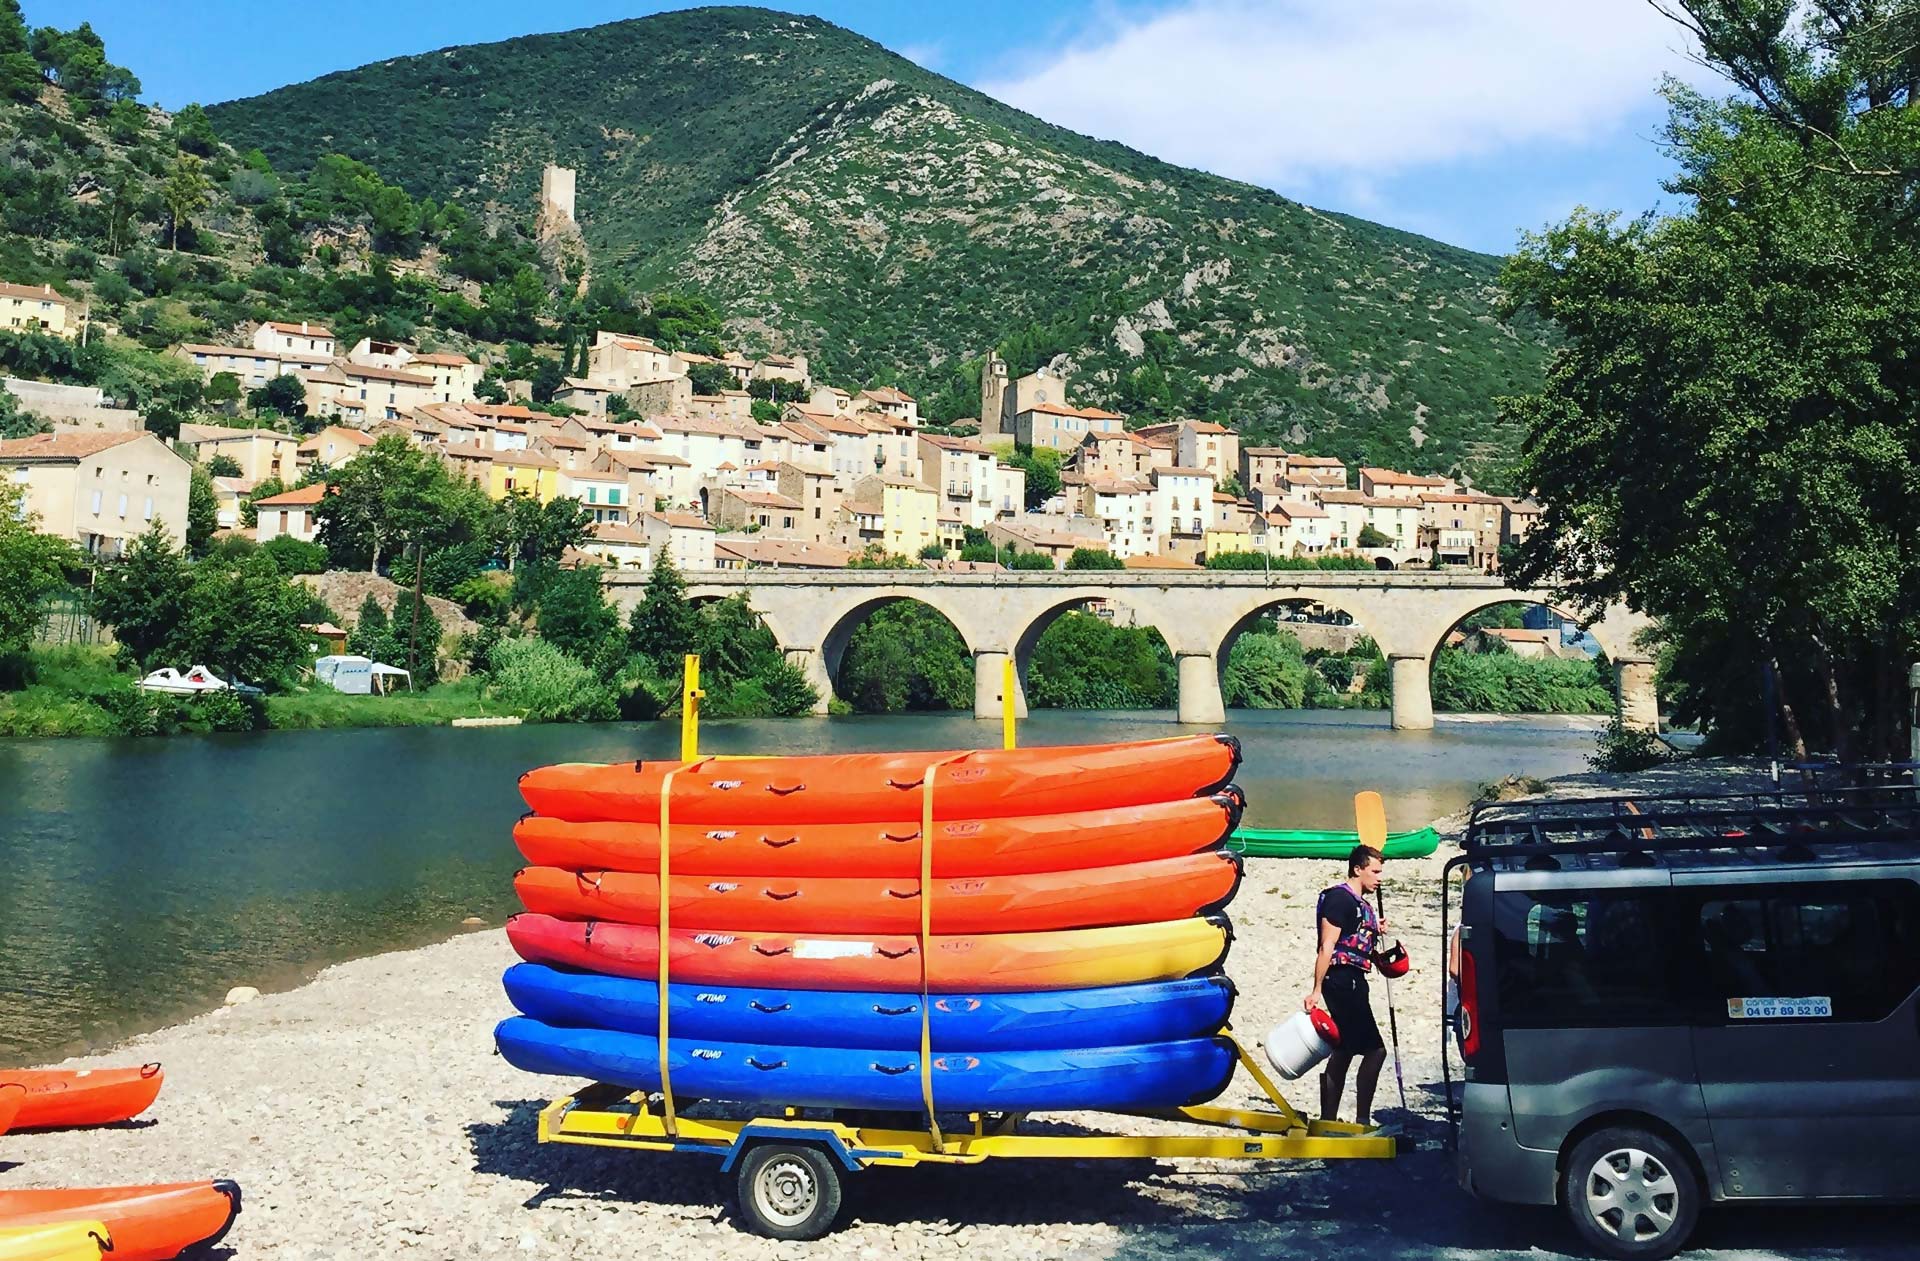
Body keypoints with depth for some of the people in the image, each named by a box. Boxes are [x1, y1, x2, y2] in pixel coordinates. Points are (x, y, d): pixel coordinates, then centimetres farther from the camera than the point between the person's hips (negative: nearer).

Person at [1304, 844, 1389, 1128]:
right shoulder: (1340, 898, -12)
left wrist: (1375, 932, 10)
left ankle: (1328, 1121, 17)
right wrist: (1316, 990, -20)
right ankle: (1362, 1120, -4)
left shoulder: (1361, 903, 17)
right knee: (1375, 1049, -10)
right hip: (1343, 980, -10)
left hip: (1353, 982, 10)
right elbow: (1327, 947, -17)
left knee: (1345, 1051, 12)